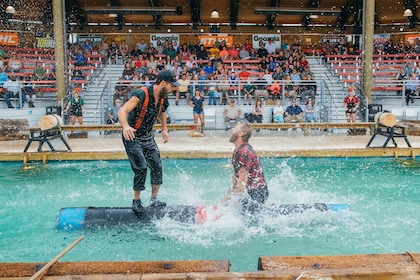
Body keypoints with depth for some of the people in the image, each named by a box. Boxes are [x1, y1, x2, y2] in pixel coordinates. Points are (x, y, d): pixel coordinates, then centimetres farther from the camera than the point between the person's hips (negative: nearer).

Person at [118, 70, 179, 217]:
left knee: (157, 166, 1)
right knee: (141, 168, -15)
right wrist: (126, 126, -54)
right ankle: (136, 202, 1)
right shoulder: (141, 95, -24)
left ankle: (154, 199, 15)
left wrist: (164, 129, 17)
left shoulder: (163, 98, -1)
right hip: (132, 137, -7)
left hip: (148, 137, 7)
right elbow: (122, 111, -36)